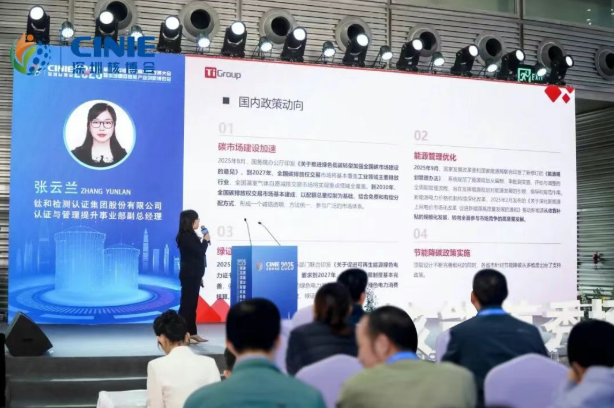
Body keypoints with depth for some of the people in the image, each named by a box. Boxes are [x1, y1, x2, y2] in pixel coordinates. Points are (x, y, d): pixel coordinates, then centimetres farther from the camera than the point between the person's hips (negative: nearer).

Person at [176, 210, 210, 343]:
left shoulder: (189, 236, 15)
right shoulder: (186, 236, -16)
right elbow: (200, 252, -17)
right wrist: (206, 240, -5)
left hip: (192, 274, 10)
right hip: (189, 275, -10)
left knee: (191, 304, 11)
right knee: (187, 303, -9)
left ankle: (192, 333, 16)